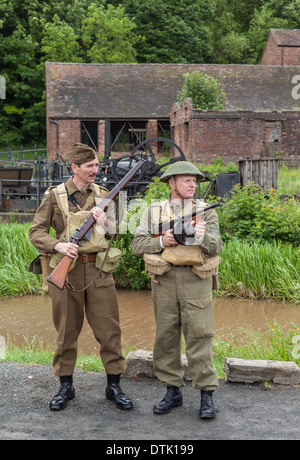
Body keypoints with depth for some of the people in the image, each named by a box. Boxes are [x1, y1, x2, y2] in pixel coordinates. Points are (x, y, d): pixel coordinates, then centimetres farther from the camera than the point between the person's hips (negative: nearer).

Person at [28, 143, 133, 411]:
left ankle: (114, 385, 15)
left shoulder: (103, 195, 9)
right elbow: (37, 232, -1)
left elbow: (115, 232, 16)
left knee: (108, 328, 2)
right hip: (66, 269, -2)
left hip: (98, 269, 2)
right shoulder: (54, 196, 0)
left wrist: (104, 221, -6)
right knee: (67, 330, 8)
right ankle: (66, 386, 21)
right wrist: (58, 245, -18)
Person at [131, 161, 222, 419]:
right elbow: (137, 244, 5)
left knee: (199, 336, -4)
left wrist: (203, 236, -22)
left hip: (196, 279, -2)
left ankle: (207, 395, 3)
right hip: (164, 280, 2)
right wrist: (161, 242, -10)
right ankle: (173, 391, 18)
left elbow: (216, 247, -2)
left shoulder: (205, 211, 7)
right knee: (166, 337, 6)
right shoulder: (154, 211, 11)